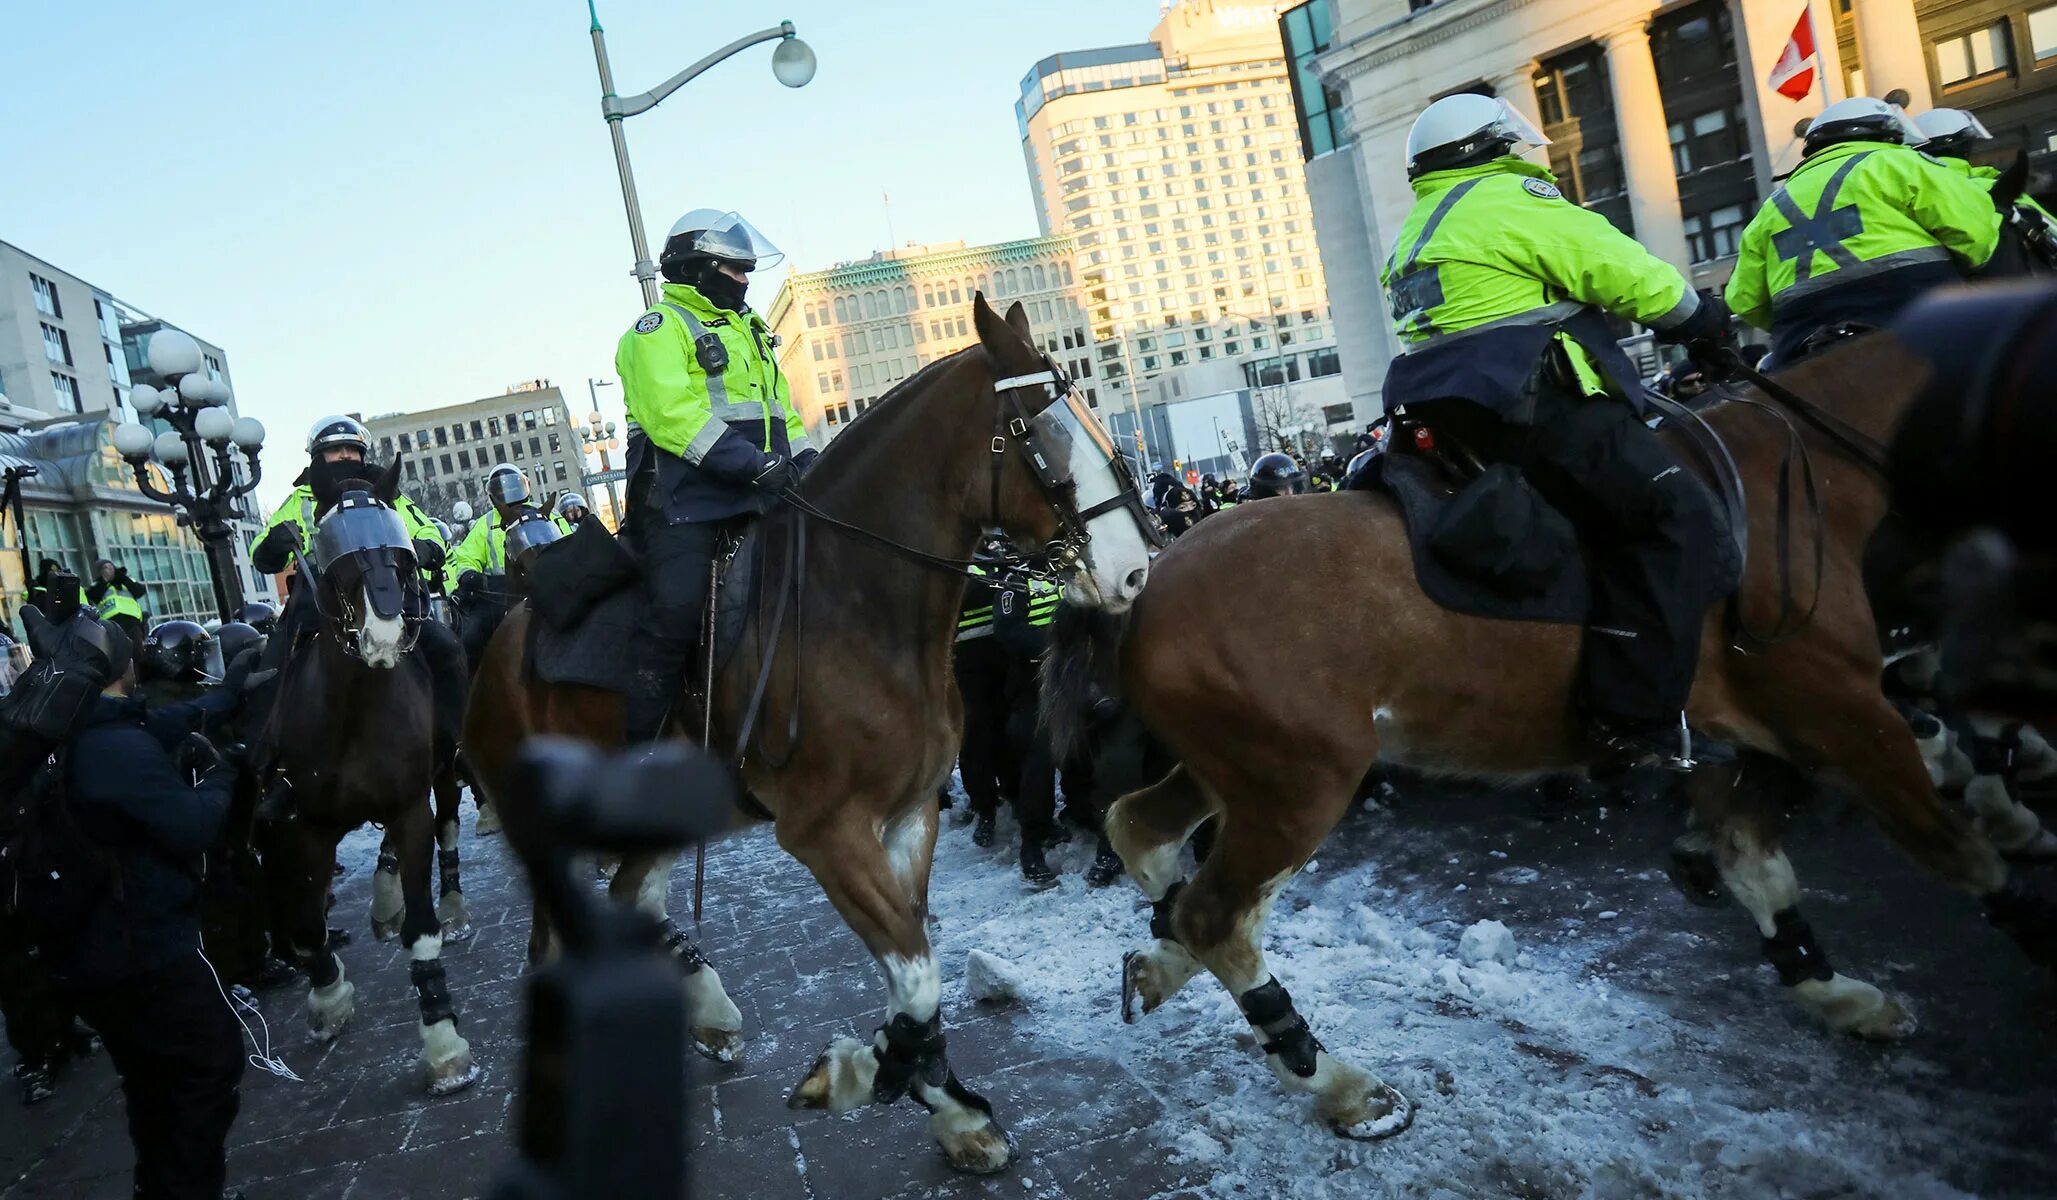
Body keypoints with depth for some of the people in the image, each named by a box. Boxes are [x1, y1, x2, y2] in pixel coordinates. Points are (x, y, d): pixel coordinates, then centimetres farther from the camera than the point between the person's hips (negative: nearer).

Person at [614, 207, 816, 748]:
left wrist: (804, 460, 6)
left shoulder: (749, 330, 26)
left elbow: (781, 409, 28)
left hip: (757, 500, 8)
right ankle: (640, 741, -11)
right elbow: (674, 415, -16)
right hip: (685, 500, -8)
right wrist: (756, 464, -25)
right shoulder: (659, 329, 0)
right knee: (676, 611, -20)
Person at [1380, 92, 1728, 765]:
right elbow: (1623, 272, -4)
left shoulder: (1417, 235, 27)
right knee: (1671, 512, -12)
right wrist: (1696, 315, 12)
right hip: (1530, 406, -10)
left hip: (1451, 419, 10)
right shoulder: (1510, 198, -1)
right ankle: (1635, 721, -21)